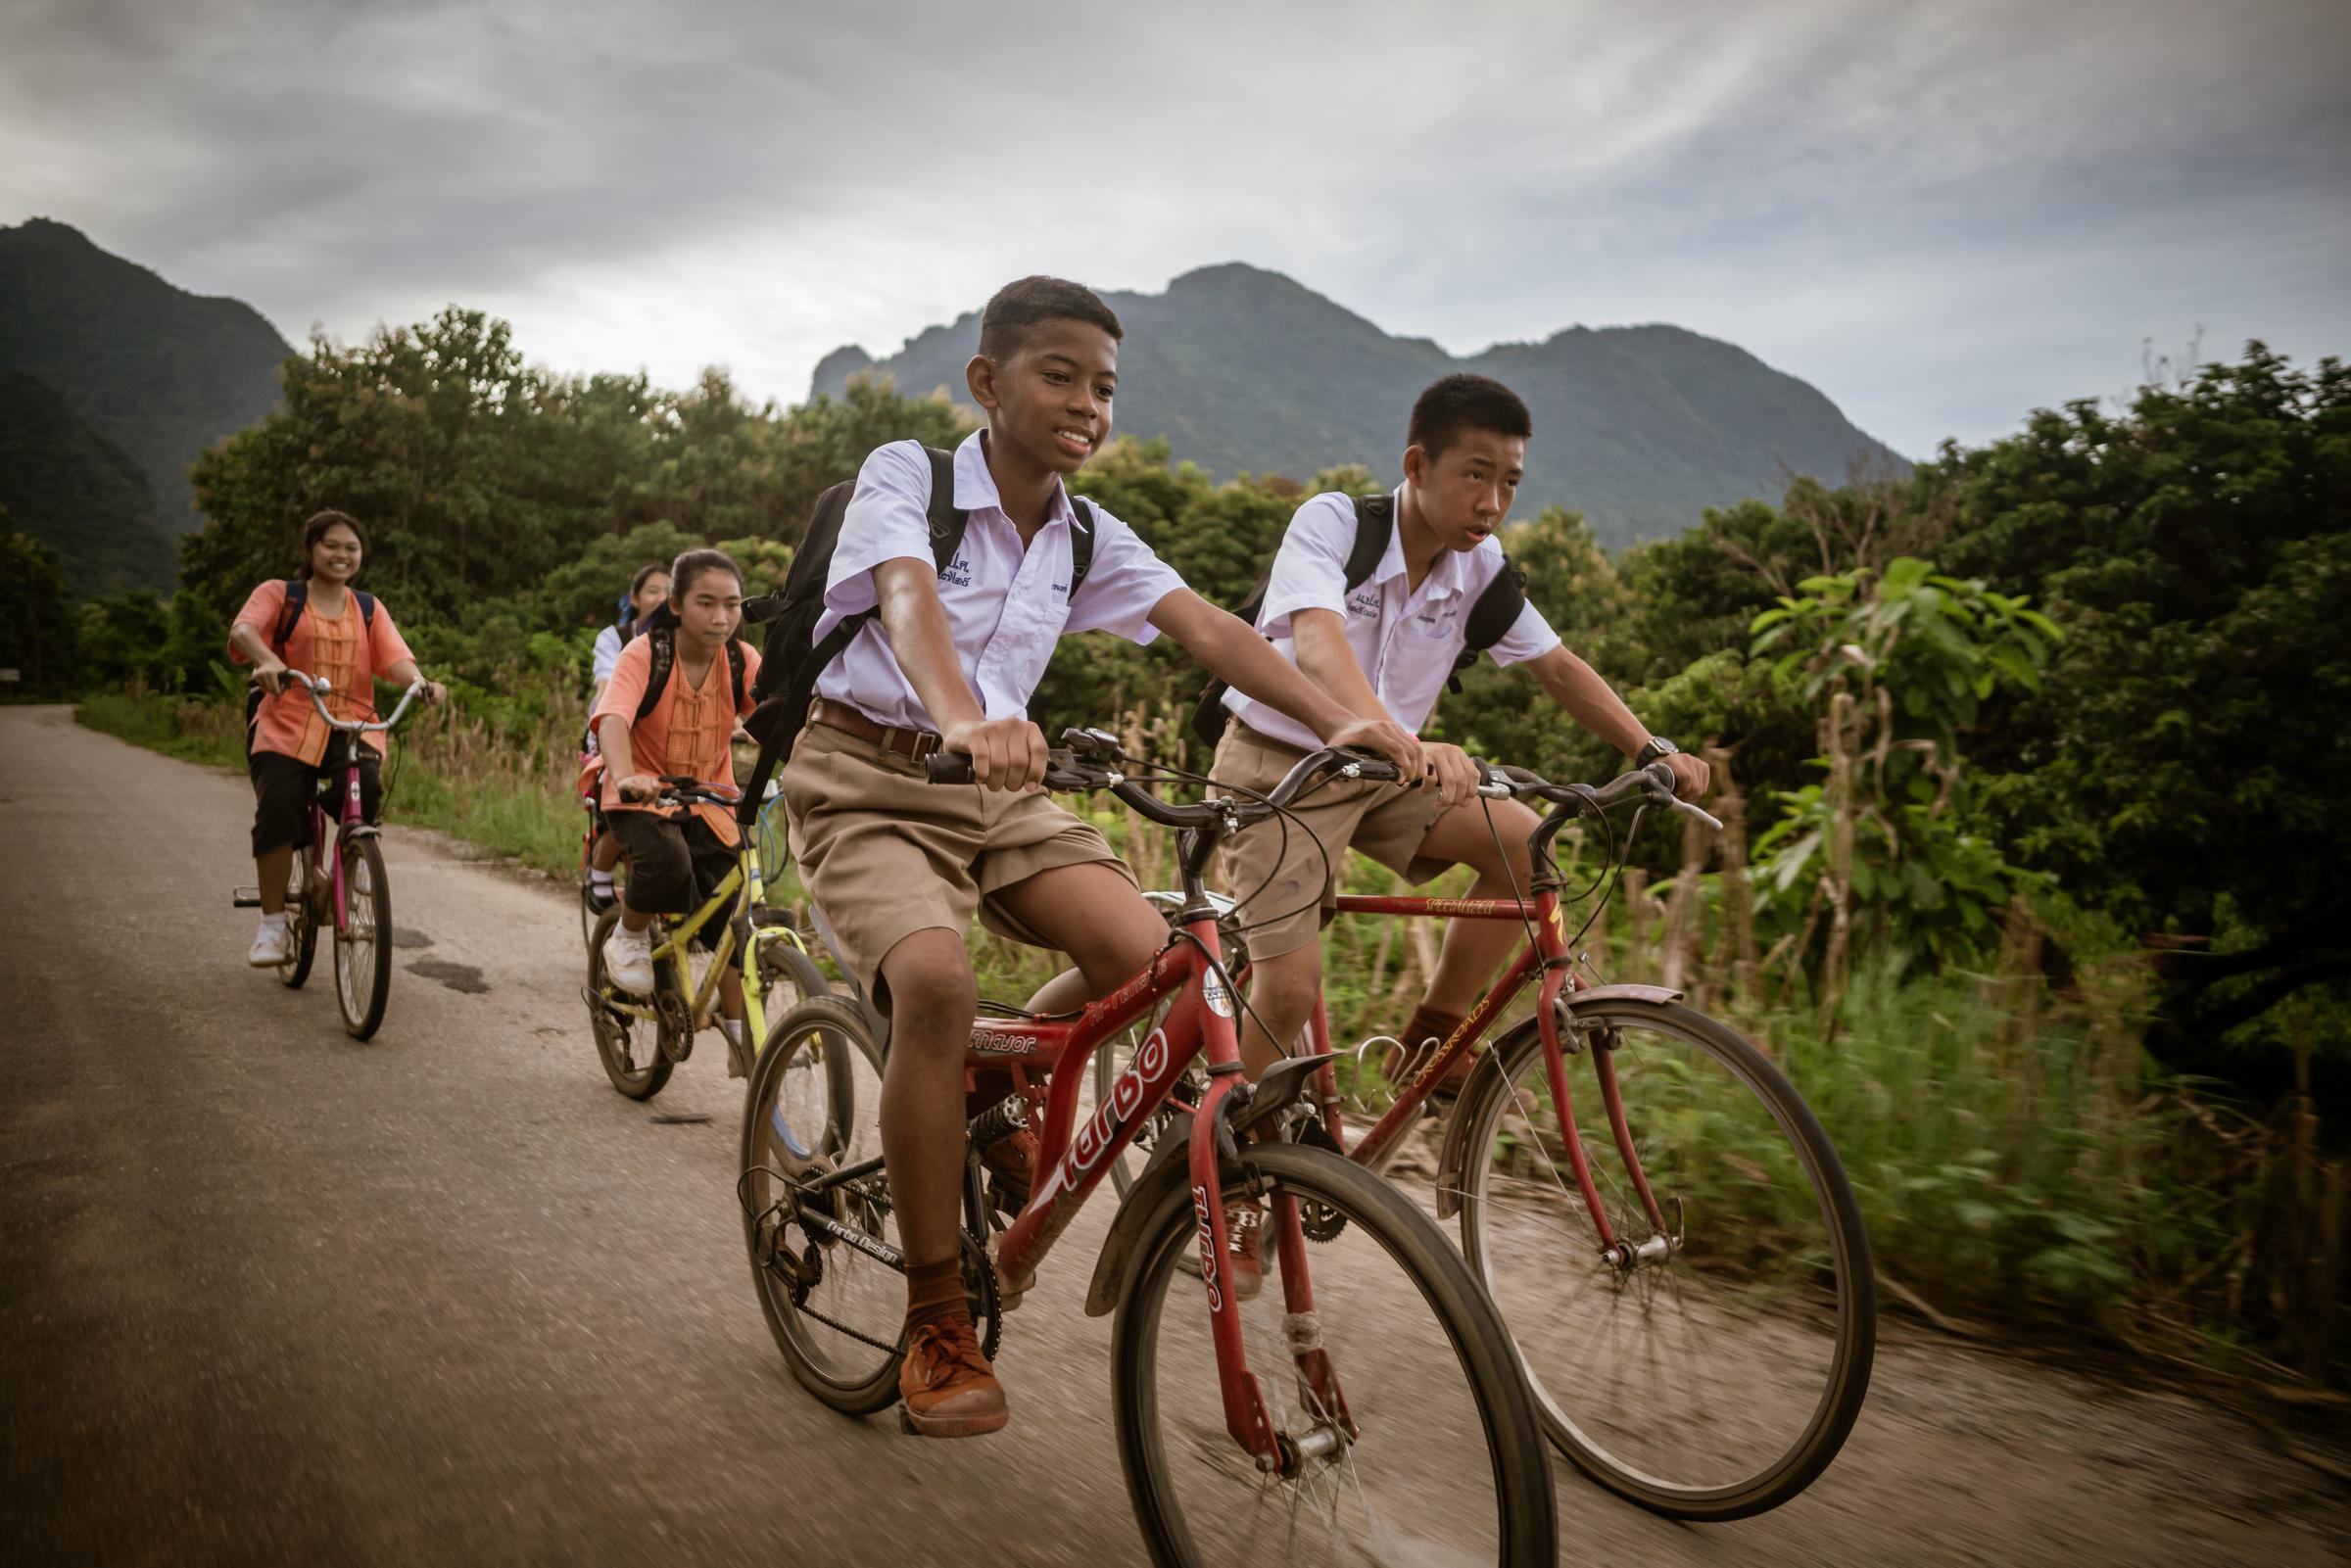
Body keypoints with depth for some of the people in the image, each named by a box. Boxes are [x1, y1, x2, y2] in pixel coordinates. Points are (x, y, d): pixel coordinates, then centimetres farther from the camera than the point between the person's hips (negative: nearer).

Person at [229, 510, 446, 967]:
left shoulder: (369, 609, 17)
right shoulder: (279, 594, 9)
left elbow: (396, 659, 1)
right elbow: (243, 628, -13)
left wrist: (422, 683, -24)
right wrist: (268, 661, -36)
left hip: (352, 728, 1)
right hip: (287, 727, -1)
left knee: (366, 787, -30)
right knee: (278, 810, -24)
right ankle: (272, 925, -8)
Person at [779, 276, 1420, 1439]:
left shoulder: (1088, 540, 5)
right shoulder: (905, 475, -8)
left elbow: (1207, 628, -7)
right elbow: (909, 600, -28)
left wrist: (1341, 721, -23)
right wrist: (965, 720, -49)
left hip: (1001, 793, 5)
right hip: (865, 777, -4)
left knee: (1144, 952, -22)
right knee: (936, 980, -31)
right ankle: (936, 1324, -17)